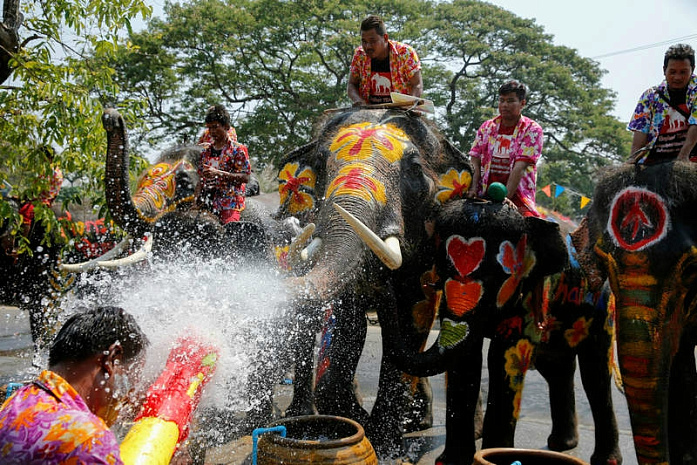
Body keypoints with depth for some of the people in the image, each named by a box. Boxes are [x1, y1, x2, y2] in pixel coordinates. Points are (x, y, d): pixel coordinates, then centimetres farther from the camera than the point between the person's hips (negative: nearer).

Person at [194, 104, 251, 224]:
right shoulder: (206, 151, 21)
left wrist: (219, 173, -16)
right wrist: (197, 201, 9)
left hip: (229, 205, -5)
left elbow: (245, 177, -8)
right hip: (206, 205, 5)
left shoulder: (238, 149, 2)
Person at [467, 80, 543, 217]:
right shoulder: (486, 127, 15)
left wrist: (506, 196, -21)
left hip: (517, 196, -3)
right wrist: (473, 188, -11)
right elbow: (475, 160, 6)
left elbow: (520, 167, -10)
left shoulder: (532, 130, 2)